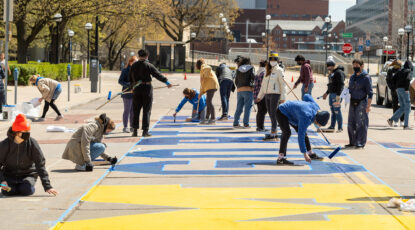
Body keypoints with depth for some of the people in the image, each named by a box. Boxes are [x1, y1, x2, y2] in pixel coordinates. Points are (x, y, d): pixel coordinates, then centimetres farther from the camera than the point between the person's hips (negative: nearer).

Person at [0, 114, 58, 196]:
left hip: (28, 175, 0)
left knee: (27, 190, -30)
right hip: (10, 175, 1)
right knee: (9, 191, -27)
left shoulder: (32, 143, -13)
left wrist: (47, 186, -20)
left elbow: (41, 166, -14)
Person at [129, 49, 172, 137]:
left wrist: (132, 86, 25)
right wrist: (167, 82, -5)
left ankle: (135, 130, 9)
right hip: (146, 88, -4)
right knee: (146, 110, 1)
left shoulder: (133, 66, 6)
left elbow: (130, 79, 12)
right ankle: (145, 131, -1)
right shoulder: (148, 65, -8)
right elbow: (158, 75, -10)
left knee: (136, 110, 10)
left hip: (136, 89, 4)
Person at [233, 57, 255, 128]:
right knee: (247, 107, -2)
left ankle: (235, 123, 4)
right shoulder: (251, 68, 3)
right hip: (248, 90, -4)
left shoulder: (238, 70, 13)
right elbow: (253, 77, -7)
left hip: (239, 90, 4)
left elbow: (236, 81, 13)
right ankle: (246, 124, -7)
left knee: (239, 107, 8)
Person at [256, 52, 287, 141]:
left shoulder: (279, 70, -4)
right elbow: (264, 84, 23)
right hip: (267, 95, 7)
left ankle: (273, 134, -8)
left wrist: (283, 97, -14)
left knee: (273, 115, -8)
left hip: (275, 94, -7)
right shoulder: (268, 71, 18)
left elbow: (283, 84, -9)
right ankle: (274, 134, 12)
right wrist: (260, 96, 24)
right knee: (271, 115, 7)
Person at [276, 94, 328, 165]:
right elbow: (301, 136, -36)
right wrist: (305, 154, -34)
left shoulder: (316, 107, -14)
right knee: (287, 132, -29)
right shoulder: (306, 118, -38)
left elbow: (306, 96, 4)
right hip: (282, 112, -9)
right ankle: (281, 158, -36)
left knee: (303, 132, 12)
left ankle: (311, 154, 29)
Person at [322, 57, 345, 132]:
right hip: (331, 94, 10)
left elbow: (341, 84, -19)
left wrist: (338, 95, -23)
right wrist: (327, 93, 29)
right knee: (333, 111, 12)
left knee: (337, 111, -8)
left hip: (336, 94, -10)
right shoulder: (331, 73, 18)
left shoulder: (339, 72, -13)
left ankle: (340, 128, -4)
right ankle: (332, 127, 16)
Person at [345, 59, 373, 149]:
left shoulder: (366, 77, -7)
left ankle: (360, 143, 1)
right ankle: (352, 142, 18)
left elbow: (370, 93, -10)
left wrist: (368, 106, -15)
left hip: (361, 103, -7)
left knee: (360, 123, -5)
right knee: (351, 123, 8)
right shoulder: (352, 77, 14)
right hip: (353, 103, 7)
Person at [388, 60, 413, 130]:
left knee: (402, 108, 14)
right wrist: (407, 89, -18)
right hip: (404, 89, -7)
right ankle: (406, 125, -5)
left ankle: (391, 120, 4)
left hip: (398, 89, 7)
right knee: (407, 108, -2)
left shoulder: (400, 71, 17)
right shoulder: (409, 71, -5)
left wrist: (395, 87, 18)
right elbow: (408, 79, -23)